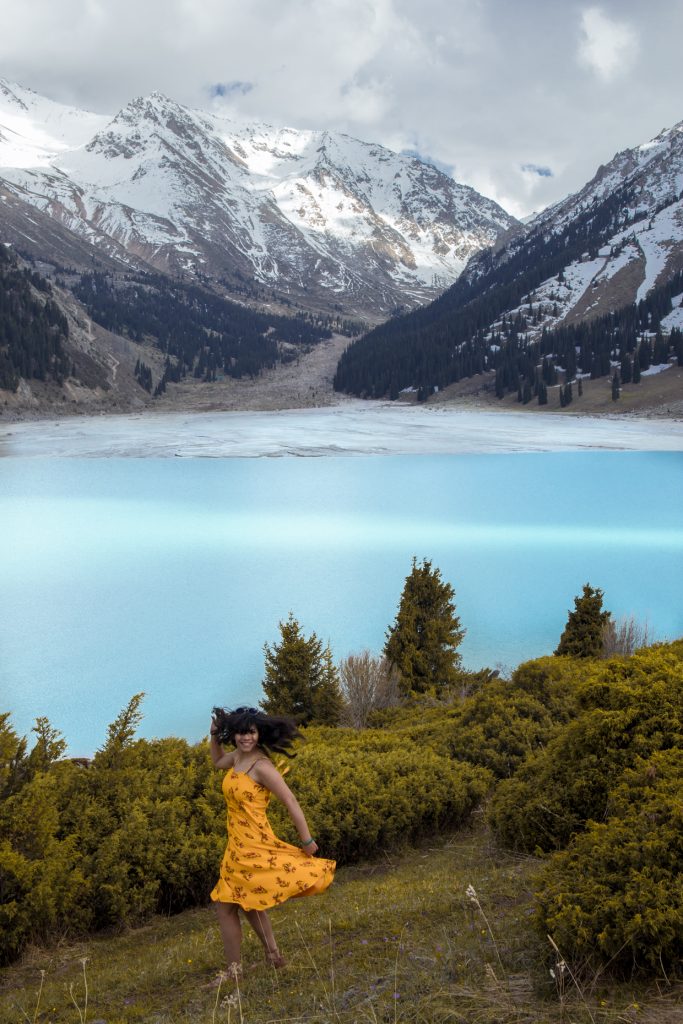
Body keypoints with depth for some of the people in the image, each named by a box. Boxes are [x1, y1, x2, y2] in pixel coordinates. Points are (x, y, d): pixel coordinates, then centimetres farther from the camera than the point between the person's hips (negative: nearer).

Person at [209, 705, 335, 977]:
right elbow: (218, 762, 29)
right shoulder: (238, 756, 4)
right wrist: (214, 734, 13)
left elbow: (291, 802, -17)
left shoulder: (261, 766, -20)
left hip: (253, 846, -9)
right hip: (238, 846, 9)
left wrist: (307, 840, -13)